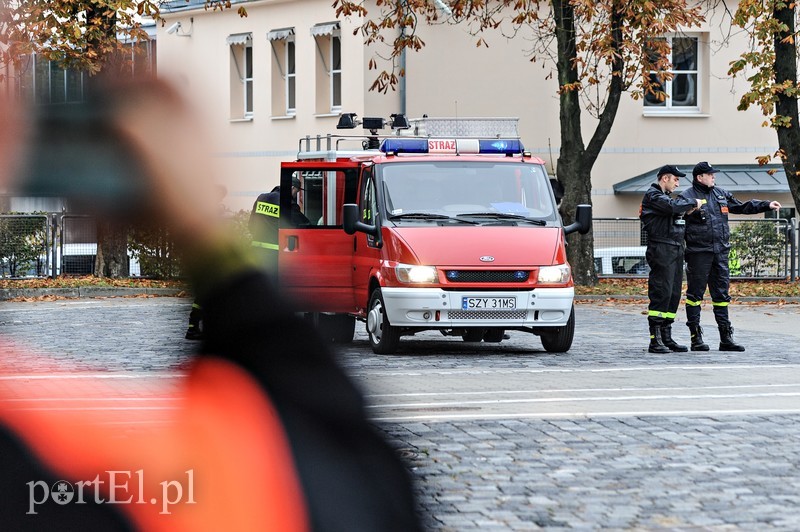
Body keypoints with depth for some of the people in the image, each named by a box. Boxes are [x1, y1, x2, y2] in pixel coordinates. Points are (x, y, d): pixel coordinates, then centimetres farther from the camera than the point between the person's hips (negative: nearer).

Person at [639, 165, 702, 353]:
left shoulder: (666, 196, 25)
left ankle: (667, 337, 13)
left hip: (676, 250, 10)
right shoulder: (652, 196, -6)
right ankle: (655, 340, -13)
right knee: (661, 294, -12)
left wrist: (688, 208, 1)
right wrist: (693, 203, -8)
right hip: (661, 250, -10)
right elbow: (672, 206, -21)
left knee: (673, 295, 8)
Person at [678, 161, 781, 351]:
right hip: (698, 253, -7)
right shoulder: (687, 197, -5)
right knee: (695, 293, -1)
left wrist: (767, 205, 21)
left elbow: (741, 207, 24)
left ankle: (726, 337, 12)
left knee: (721, 294, 9)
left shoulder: (721, 194, 15)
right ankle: (696, 337, 4)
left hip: (721, 252, 7)